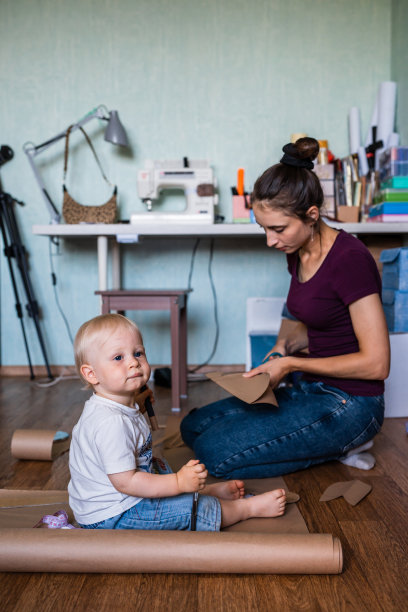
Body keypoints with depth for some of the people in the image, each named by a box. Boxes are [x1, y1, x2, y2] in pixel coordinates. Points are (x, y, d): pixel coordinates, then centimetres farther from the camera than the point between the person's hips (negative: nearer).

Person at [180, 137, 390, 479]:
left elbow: (376, 363, -21)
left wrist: (292, 364, -17)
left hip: (349, 403, -9)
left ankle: (341, 446, -2)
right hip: (313, 390, 9)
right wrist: (285, 344, -1)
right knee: (194, 426, 5)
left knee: (216, 453, -18)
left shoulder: (350, 259, -21)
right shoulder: (298, 253, 5)